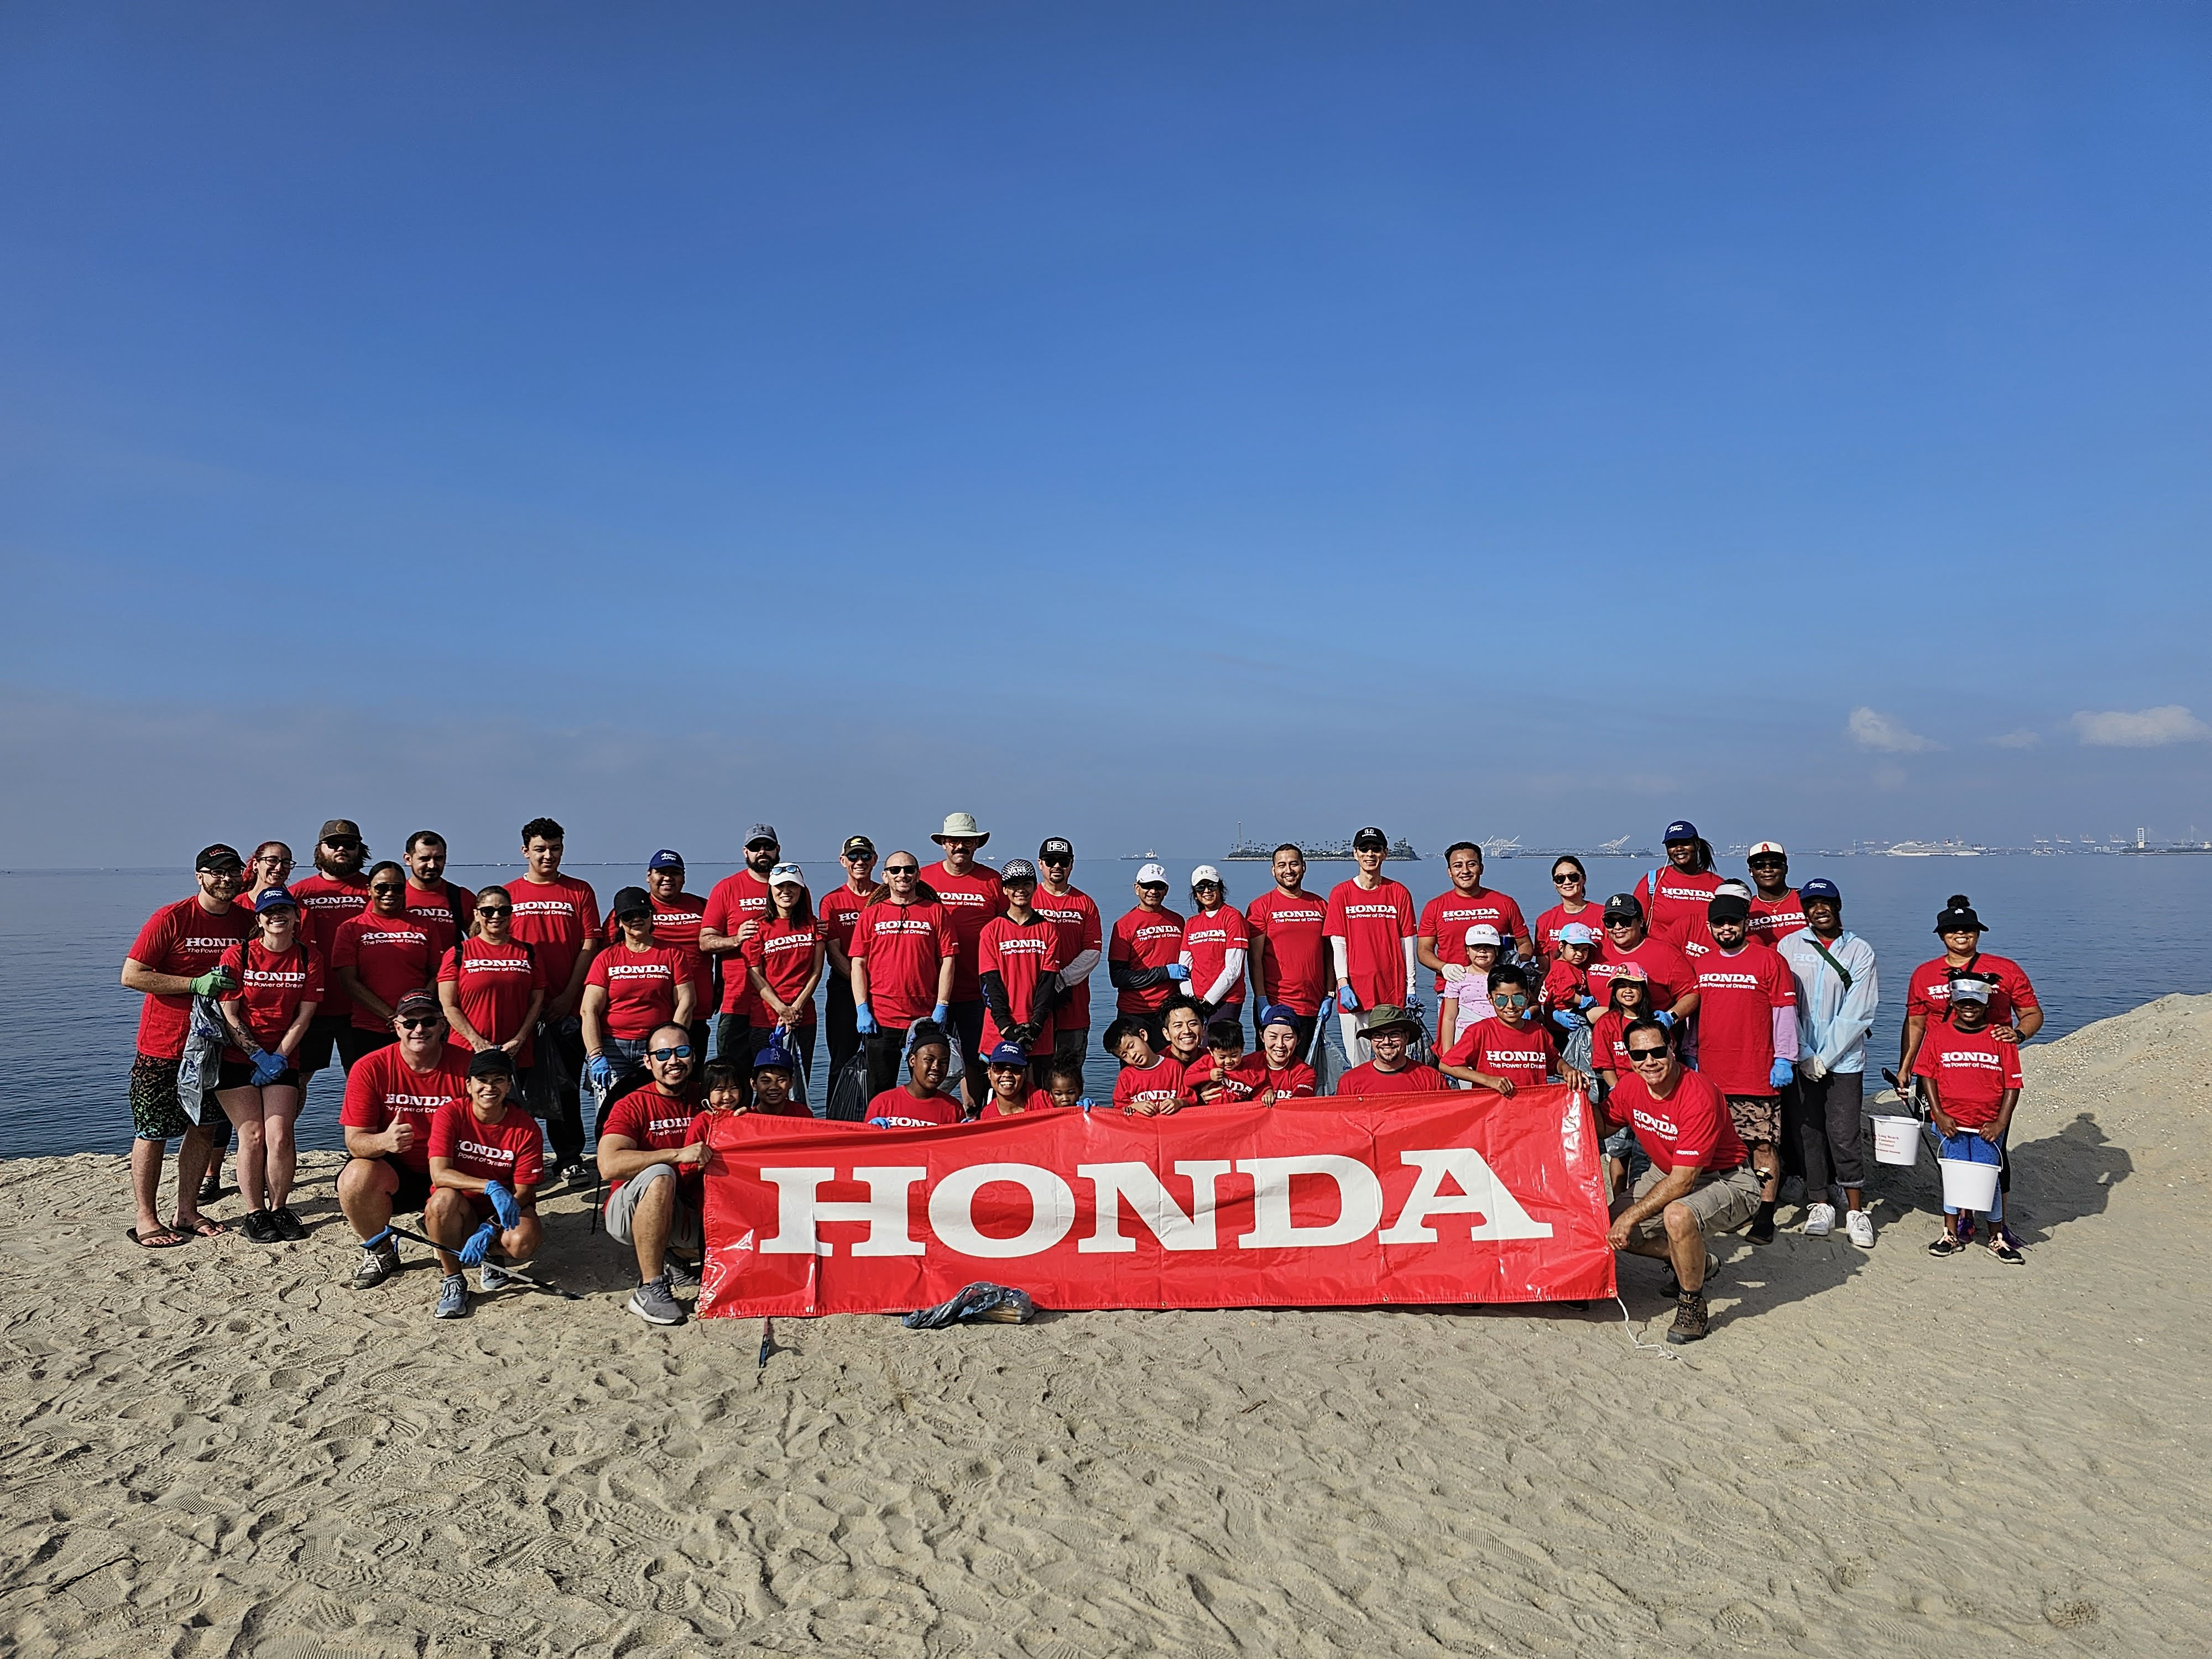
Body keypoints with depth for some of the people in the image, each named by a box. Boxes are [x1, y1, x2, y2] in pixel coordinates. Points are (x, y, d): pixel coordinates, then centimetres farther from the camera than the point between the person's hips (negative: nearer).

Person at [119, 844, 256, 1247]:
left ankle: (187, 1212, 23)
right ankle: (146, 1220, 13)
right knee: (153, 1133, 3)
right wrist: (196, 984, -21)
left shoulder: (247, 921, 2)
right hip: (163, 1045, -5)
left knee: (205, 1128, 11)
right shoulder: (171, 919, -13)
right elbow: (132, 975, -15)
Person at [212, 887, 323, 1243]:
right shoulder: (237, 955, -4)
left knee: (280, 1137, -9)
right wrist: (259, 1055, -12)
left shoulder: (308, 957, 1)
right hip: (236, 1058, -1)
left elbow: (304, 1014, 0)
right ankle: (255, 1213, 7)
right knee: (252, 1135, -5)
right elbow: (229, 1014, -6)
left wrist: (279, 1057, -8)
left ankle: (279, 1209, 8)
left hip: (283, 1059, 1)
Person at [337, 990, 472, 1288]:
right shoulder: (369, 1069, -10)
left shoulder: (467, 1066, -11)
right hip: (394, 1172, 1)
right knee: (355, 1179, -33)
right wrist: (384, 1141, -36)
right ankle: (380, 1252, -1)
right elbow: (355, 1139, -11)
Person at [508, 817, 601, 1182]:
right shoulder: (508, 894, 8)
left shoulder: (580, 891, 7)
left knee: (565, 1086, 1)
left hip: (568, 1008, -1)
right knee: (528, 1086, 3)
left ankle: (569, 1160, 7)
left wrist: (568, 996, -7)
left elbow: (589, 946, 2)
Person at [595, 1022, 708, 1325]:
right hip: (629, 1213, -4)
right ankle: (650, 1289, -26)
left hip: (689, 1212, 4)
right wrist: (679, 1155, -33)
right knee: (659, 1175, -35)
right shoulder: (633, 1106, -9)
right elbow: (608, 1166, -25)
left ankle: (679, 1257, 8)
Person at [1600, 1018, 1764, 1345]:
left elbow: (1683, 1182, -28)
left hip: (1727, 1180, -8)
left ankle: (1693, 1306, -12)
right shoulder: (1631, 1088, -8)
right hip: (1666, 1175, 8)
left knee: (1677, 1216, -38)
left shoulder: (1699, 1096, -30)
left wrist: (1631, 1217, -25)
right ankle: (1695, 1262, 19)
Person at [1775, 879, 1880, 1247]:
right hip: (1801, 1058, 1)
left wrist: (1825, 1057, -8)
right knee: (1807, 1133, 5)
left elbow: (1857, 1013, -3)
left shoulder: (1860, 951, 2)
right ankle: (1819, 1205, 18)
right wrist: (1803, 1055, -7)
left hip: (1843, 1060, -1)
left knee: (1844, 1135, -4)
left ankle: (1856, 1211, 8)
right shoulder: (1789, 947, 4)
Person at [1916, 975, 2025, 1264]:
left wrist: (2001, 1122, -7)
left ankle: (1997, 1238, 17)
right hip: (1950, 1123, 1)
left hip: (1988, 1126, -1)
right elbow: (1927, 1076, 3)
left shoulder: (2001, 1039, -2)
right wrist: (1939, 1115, -5)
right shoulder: (1940, 1036, 1)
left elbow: (2013, 1084, -1)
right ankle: (1951, 1234, 16)